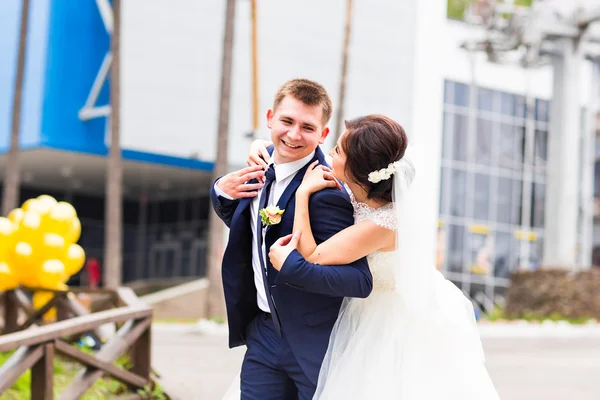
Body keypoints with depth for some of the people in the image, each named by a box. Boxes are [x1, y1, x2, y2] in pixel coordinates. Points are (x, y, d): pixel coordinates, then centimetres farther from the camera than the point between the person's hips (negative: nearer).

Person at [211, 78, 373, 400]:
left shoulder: (325, 194, -24)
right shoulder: (265, 162, 0)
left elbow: (361, 281, -26)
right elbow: (244, 225, 17)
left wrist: (292, 265, -34)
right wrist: (222, 193, -3)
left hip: (314, 342, -7)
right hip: (263, 332, 7)